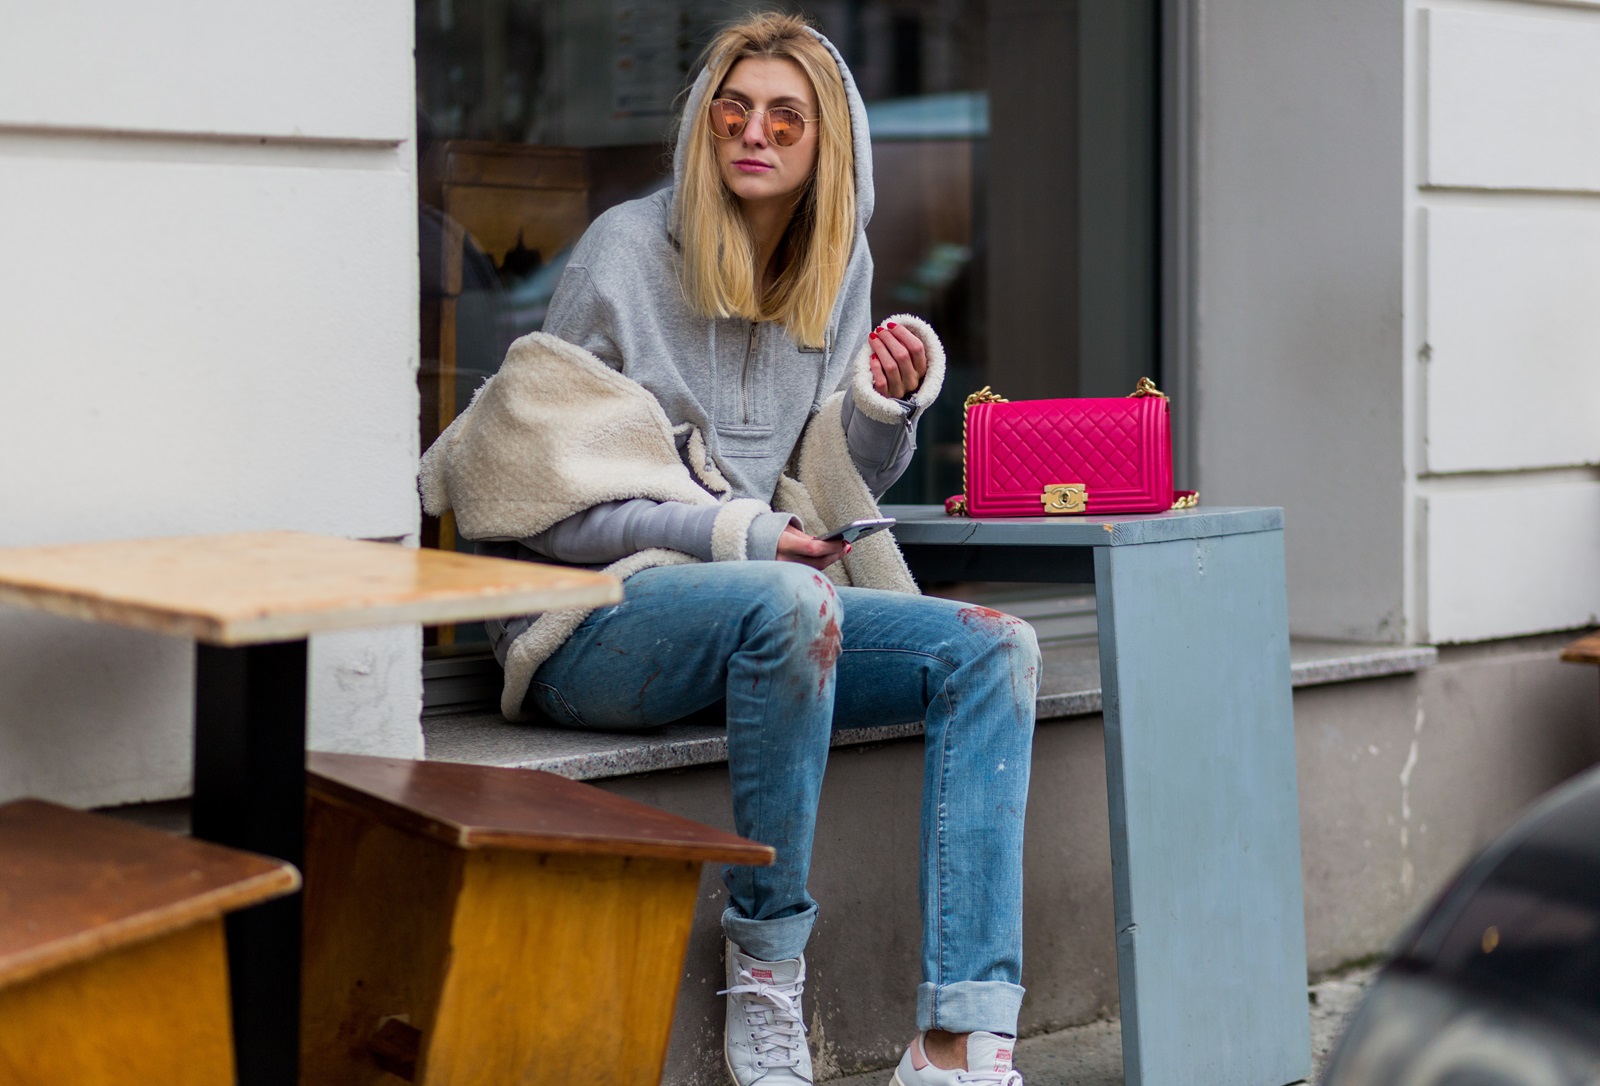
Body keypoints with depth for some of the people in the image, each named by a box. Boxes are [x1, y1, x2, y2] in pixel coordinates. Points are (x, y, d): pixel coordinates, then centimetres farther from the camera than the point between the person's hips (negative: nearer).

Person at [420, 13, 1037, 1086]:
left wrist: (885, 407, -5)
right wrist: (730, 533, -17)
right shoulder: (625, 253, -5)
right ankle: (765, 969, -22)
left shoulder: (837, 267, 13)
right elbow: (549, 499, -8)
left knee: (996, 648, -18)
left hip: (781, 613, 6)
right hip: (596, 624, -6)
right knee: (790, 602, -38)